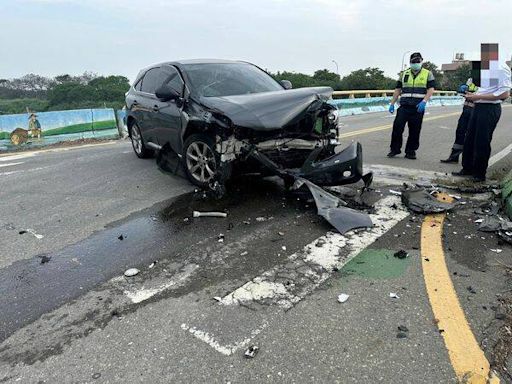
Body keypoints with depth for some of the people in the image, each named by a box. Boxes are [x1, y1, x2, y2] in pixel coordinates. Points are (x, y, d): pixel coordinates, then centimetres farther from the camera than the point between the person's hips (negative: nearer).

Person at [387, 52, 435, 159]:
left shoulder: (428, 74, 7)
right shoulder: (404, 74, 14)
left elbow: (431, 89, -2)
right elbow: (397, 90, 14)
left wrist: (424, 101, -18)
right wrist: (392, 104, 6)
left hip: (418, 108, -1)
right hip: (404, 107, 1)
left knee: (414, 131, 3)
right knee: (397, 127, -8)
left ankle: (411, 151, 13)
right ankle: (395, 149, 5)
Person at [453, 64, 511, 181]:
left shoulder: (501, 68, -13)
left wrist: (478, 96, -19)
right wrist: (473, 95, 4)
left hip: (490, 109, -8)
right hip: (478, 106, 8)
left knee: (482, 143, 0)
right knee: (469, 140, 12)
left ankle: (479, 174, 14)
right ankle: (467, 169, 25)